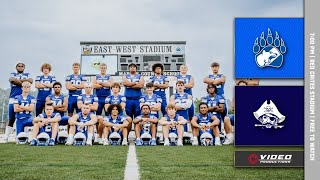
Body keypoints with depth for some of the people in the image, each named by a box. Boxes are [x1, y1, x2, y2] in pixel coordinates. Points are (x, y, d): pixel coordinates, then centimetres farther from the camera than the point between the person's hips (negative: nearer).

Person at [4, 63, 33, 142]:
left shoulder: (27, 75, 19)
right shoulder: (13, 74, 17)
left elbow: (30, 81, -4)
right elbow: (12, 80, -7)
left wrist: (19, 80, -3)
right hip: (13, 98, -1)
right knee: (11, 119, -1)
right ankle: (6, 137, 1)